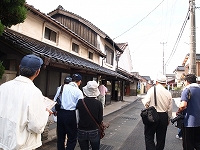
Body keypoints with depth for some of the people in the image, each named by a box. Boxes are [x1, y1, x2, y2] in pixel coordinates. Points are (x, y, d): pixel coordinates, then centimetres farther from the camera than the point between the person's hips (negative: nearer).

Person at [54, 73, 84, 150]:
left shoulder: (62, 87, 3)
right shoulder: (78, 92, -8)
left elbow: (55, 100, 8)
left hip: (60, 113, 5)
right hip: (70, 114, -4)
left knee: (60, 136, 19)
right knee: (72, 138, 9)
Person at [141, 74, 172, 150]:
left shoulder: (152, 89, -8)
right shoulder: (168, 93, 1)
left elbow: (146, 103, -12)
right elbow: (170, 109, 6)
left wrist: (143, 100, 10)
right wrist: (168, 119, 19)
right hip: (164, 116, 4)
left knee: (149, 137, 6)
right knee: (161, 138, 16)